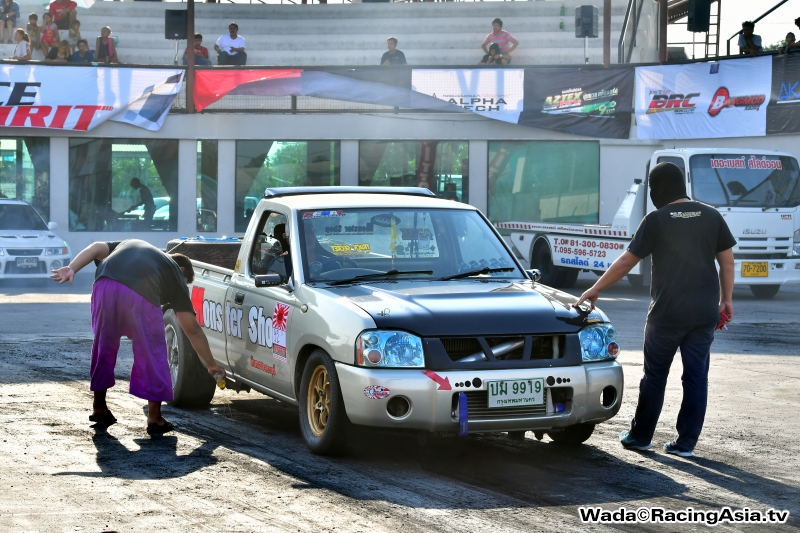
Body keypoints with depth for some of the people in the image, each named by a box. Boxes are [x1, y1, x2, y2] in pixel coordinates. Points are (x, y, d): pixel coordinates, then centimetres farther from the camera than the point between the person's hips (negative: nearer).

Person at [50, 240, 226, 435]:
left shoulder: (129, 245, 42)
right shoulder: (175, 275, 30)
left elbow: (97, 248, 22)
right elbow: (192, 329, 31)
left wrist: (71, 269, 8)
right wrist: (211, 364, 39)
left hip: (104, 286, 3)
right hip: (140, 295, -3)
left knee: (104, 344, 24)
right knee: (151, 353, 15)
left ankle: (99, 409, 33)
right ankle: (154, 418, 17)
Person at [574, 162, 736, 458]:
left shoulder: (657, 220, -6)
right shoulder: (711, 216, 4)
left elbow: (626, 262, -5)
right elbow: (727, 261, 6)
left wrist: (595, 290, 3)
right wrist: (726, 300, 16)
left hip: (668, 312, -3)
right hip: (705, 312, 3)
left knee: (654, 376, 9)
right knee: (696, 376, 6)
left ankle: (640, 435, 19)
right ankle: (686, 442, 7)